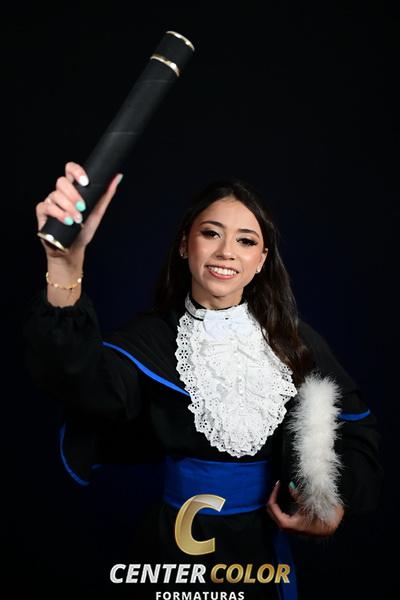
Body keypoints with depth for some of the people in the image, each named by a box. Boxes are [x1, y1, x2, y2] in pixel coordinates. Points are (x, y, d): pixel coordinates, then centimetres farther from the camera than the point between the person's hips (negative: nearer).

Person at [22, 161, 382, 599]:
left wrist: (338, 503, -19)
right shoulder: (152, 337, -11)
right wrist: (65, 265, -48)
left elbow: (356, 428, 0)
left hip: (272, 543, 2)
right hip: (180, 543, -1)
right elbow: (88, 384, -32)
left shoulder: (294, 339, -4)